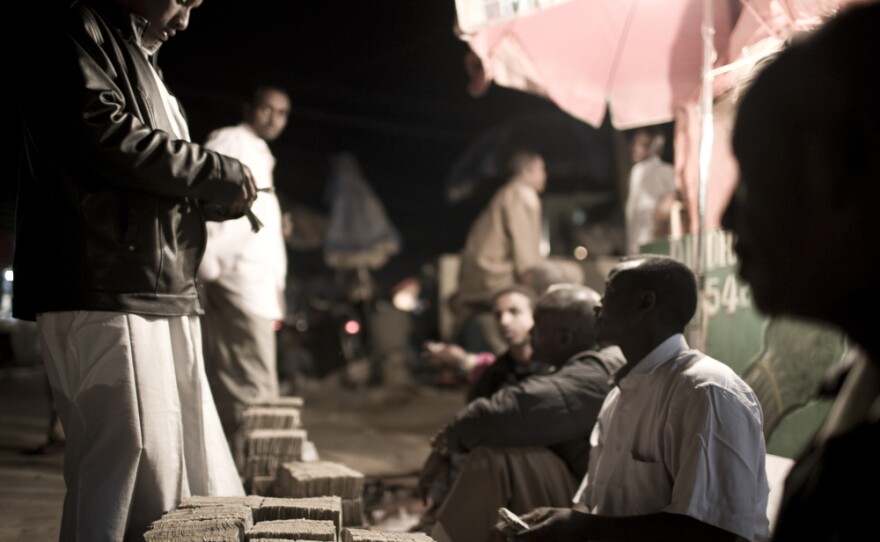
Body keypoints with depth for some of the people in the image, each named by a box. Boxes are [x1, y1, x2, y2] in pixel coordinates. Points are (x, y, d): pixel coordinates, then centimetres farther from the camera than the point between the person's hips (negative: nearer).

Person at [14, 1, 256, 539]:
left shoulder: (143, 64, 29)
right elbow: (103, 134, -18)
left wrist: (218, 195, 14)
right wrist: (219, 173, -10)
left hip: (165, 299, 10)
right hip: (105, 297, -10)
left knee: (202, 494, 7)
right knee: (135, 482, -13)